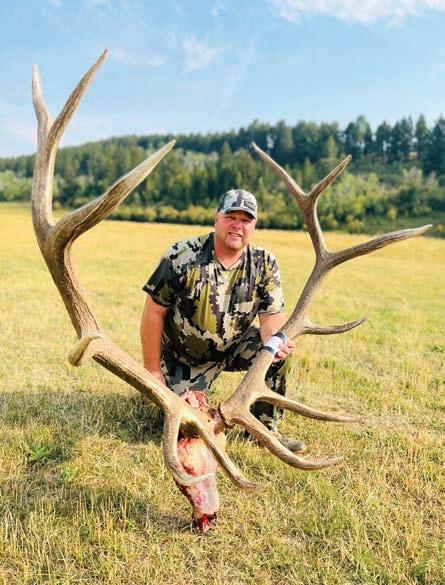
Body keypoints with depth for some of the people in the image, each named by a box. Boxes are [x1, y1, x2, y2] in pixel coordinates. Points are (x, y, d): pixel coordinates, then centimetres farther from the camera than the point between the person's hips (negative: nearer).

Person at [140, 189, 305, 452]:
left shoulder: (264, 264, -10)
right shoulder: (183, 257, -20)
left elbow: (272, 315, -11)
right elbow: (154, 313, -15)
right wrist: (153, 371, -13)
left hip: (235, 348, 3)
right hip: (183, 357, -2)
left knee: (280, 351, -21)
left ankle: (267, 428, -1)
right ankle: (162, 391, 27)